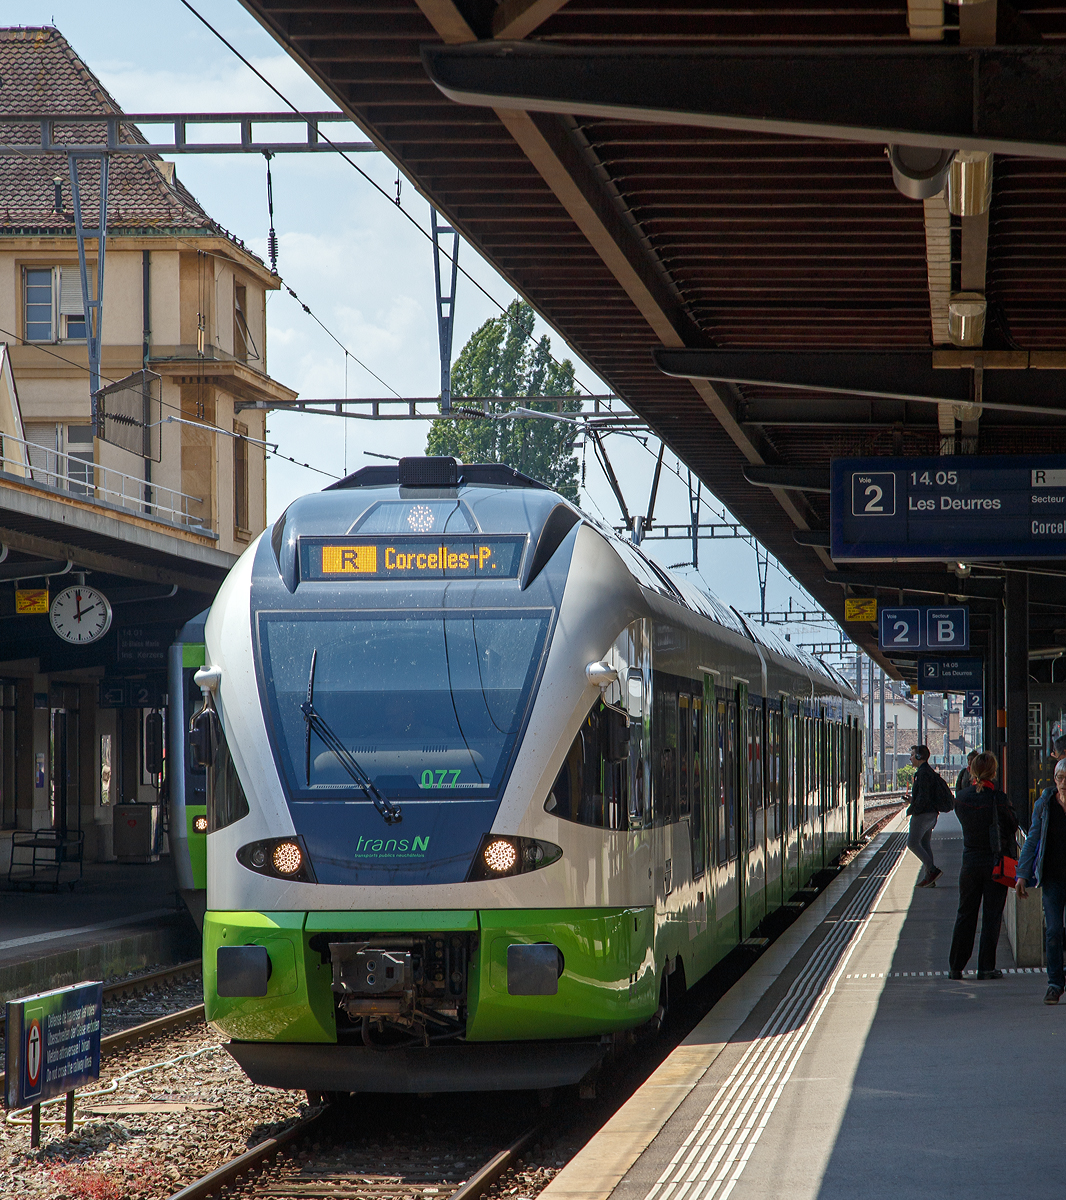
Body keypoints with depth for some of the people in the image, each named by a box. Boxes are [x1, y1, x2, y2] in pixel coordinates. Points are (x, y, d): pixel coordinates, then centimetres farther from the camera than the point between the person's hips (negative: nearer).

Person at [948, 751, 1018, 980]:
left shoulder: (961, 798, -6)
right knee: (992, 916, 5)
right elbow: (1013, 824, -7)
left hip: (970, 862, 3)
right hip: (996, 861, -3)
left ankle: (956, 967, 13)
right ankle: (986, 967, 4)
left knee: (965, 914, 12)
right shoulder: (997, 798, -16)